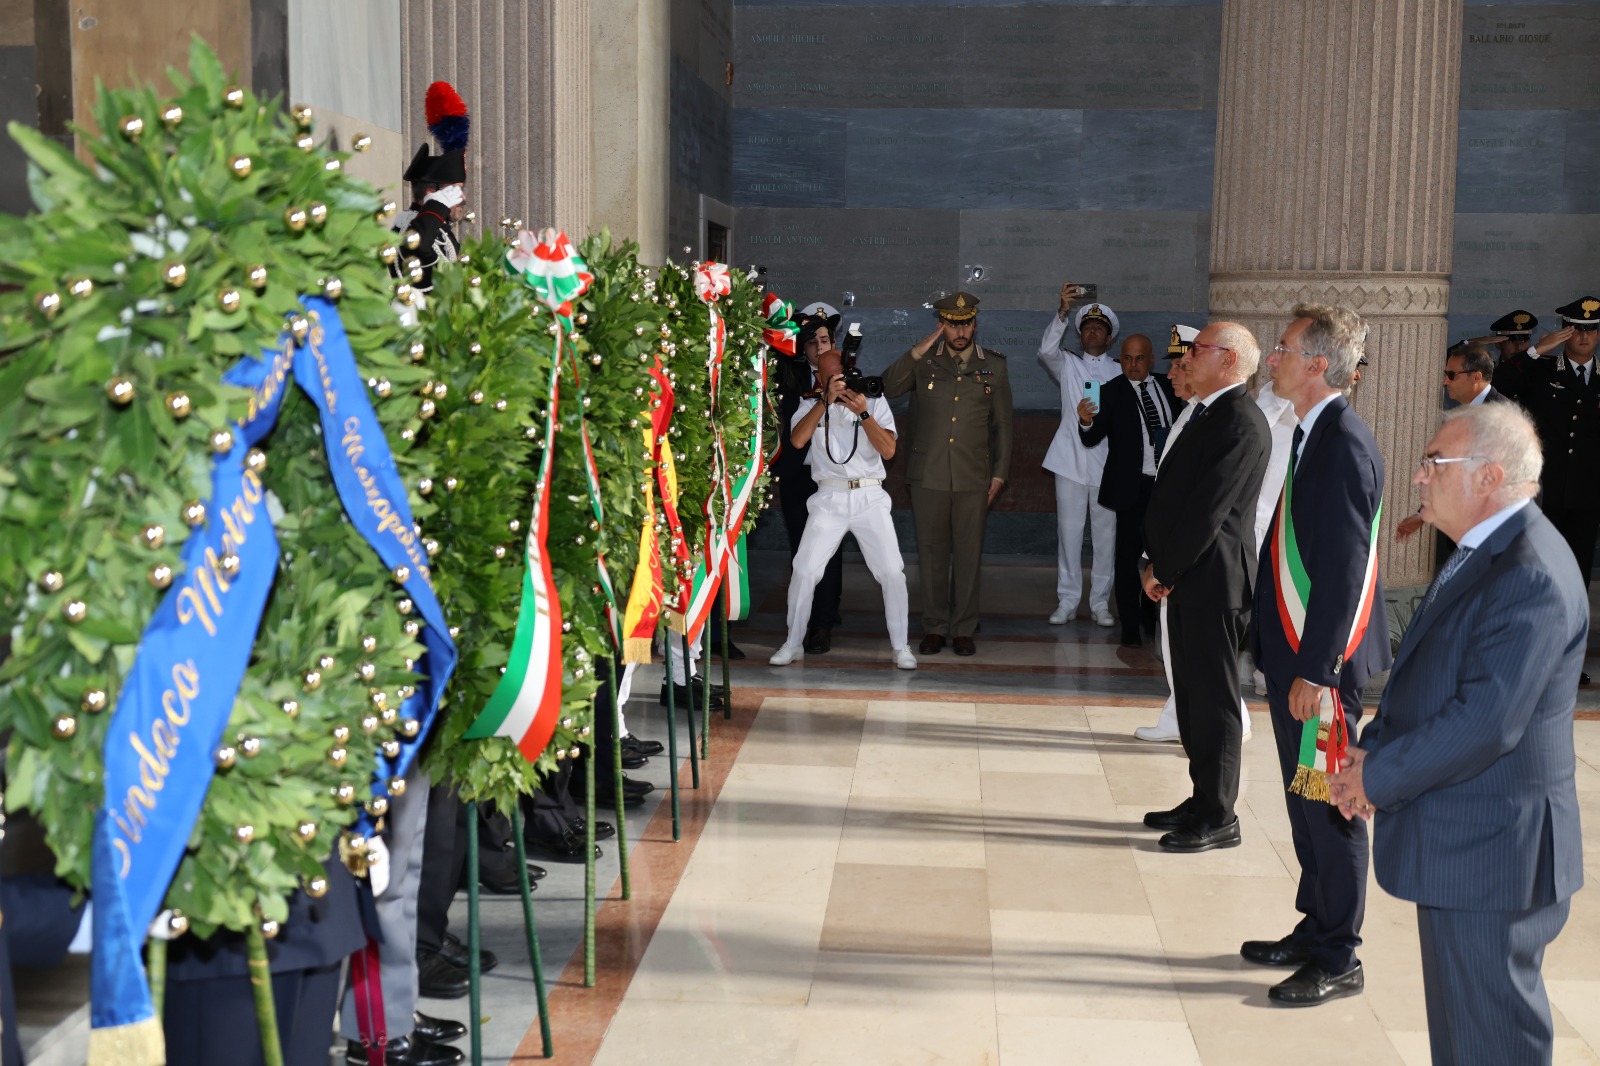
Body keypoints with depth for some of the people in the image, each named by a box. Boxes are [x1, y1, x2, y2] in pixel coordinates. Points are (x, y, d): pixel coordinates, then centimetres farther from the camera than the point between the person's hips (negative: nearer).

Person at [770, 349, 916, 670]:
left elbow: (888, 450, -5)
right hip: (829, 498, 0)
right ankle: (793, 644, 10)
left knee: (892, 572, -7)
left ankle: (900, 646, 6)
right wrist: (826, 400, -16)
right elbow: (797, 440, -13)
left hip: (870, 497, 0)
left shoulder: (874, 401, 6)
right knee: (804, 571, -6)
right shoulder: (811, 404, 7)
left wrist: (863, 413, -15)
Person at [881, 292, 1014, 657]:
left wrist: (1000, 473, 6)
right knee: (931, 552, 4)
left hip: (974, 477, 0)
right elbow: (888, 388, -9)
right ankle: (934, 627, 14)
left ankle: (963, 629, 13)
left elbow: (1002, 424, 10)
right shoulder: (924, 361, 5)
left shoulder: (993, 366, 6)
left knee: (968, 554, 3)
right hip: (929, 475, 0)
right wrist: (917, 352, -18)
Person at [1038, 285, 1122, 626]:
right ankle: (1067, 601, 9)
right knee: (1069, 532, 1)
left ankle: (1100, 602, 11)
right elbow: (1046, 350, -12)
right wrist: (1063, 311, -25)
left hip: (1107, 464, 0)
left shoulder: (1120, 373, 10)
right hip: (1071, 461, 0)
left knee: (1105, 534, 3)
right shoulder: (1068, 365, 9)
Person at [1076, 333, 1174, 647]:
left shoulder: (1168, 388, 9)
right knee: (1128, 556, 0)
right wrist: (1086, 423, -33)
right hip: (1132, 486, -4)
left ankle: (1151, 615, 28)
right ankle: (1131, 626, 6)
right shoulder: (1111, 392, -4)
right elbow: (1092, 439, -12)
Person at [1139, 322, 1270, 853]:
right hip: (1185, 578, 10)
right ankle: (1203, 800, 27)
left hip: (1212, 580, -10)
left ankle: (1218, 818, 8)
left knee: (1213, 699, -1)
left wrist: (1165, 570, -12)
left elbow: (1208, 509, -20)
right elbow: (1170, 491, 15)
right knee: (1192, 694, 16)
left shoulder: (1242, 424, -17)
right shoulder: (1206, 414, 15)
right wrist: (1157, 563, 5)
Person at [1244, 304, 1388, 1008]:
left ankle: (1338, 960, 13)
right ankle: (1314, 931, 30)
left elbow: (1345, 567, -22)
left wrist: (1315, 670, -22)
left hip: (1319, 663, -9)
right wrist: (1288, 661, 17)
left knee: (1329, 808, 1)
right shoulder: (1314, 436, 11)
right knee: (1305, 803, 18)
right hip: (1293, 656, 9)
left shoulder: (1344, 445, -19)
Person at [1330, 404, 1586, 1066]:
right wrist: (1375, 746, 3)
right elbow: (1431, 675, 18)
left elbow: (1487, 721, -27)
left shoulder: (1531, 577, -23)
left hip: (1491, 852, -10)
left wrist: (1380, 776, -16)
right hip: (1456, 837, 10)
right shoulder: (1483, 553, 11)